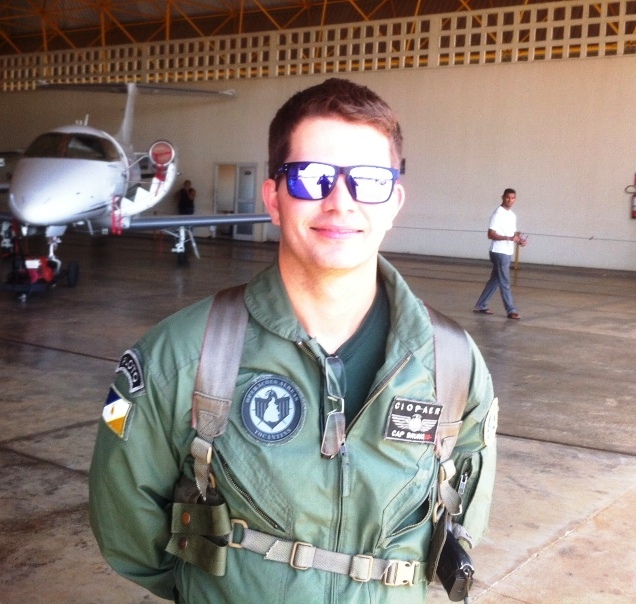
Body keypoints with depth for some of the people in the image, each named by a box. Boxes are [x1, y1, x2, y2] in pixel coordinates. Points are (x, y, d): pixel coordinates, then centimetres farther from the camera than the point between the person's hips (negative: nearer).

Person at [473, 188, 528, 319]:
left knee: (495, 281, 12)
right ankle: (511, 310, -2)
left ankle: (481, 306, 20)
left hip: (507, 253, 9)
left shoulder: (512, 215, 15)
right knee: (505, 282, -6)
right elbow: (491, 234, -19)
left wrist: (519, 240, 2)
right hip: (499, 253, -9)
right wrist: (509, 238, -28)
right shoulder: (498, 214, -13)